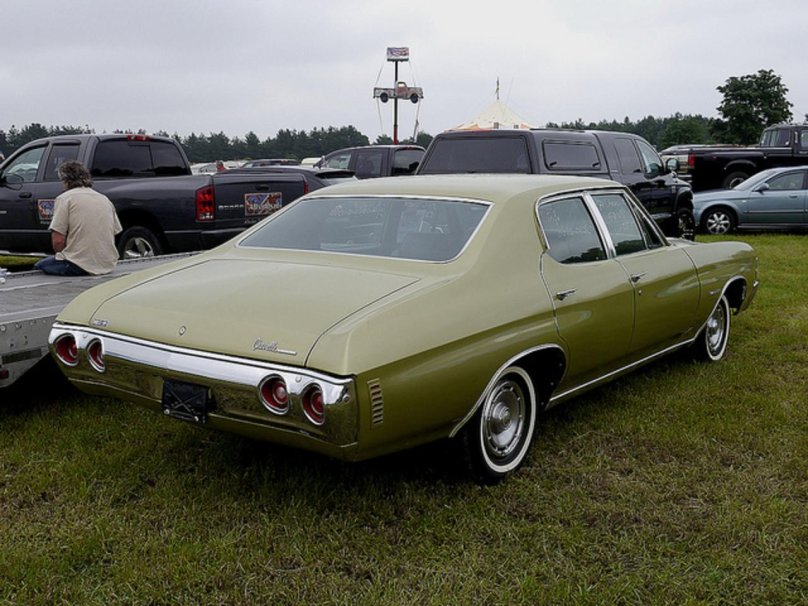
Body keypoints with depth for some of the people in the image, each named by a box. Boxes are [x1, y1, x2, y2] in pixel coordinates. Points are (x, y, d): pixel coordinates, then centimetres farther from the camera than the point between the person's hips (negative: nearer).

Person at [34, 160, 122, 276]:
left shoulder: (64, 198, -4)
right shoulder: (105, 199, 14)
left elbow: (58, 241, -12)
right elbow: (115, 232, 15)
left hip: (79, 266, -7)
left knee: (39, 266, 14)